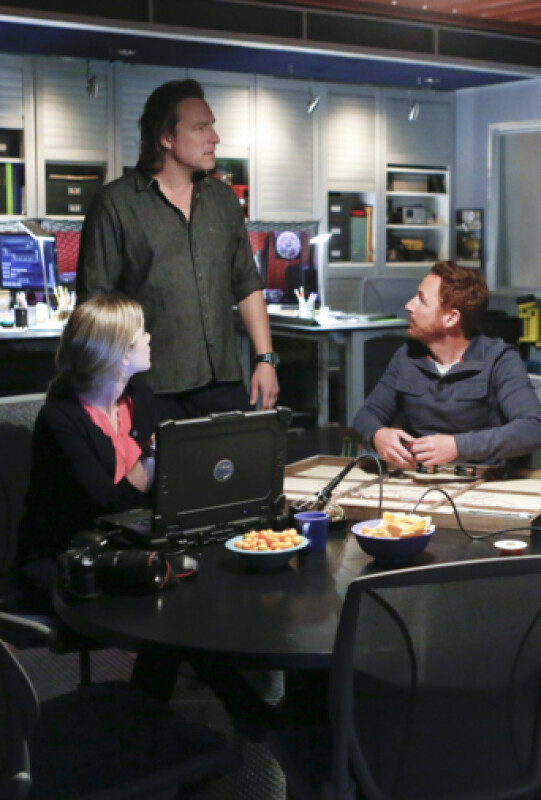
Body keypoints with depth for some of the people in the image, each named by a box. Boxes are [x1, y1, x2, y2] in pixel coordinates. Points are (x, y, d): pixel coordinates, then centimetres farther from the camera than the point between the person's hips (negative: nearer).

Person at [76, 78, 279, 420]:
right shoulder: (116, 205, -4)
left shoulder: (223, 198, 13)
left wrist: (266, 359, 10)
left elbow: (248, 285, 18)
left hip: (224, 382, 5)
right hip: (154, 392, -5)